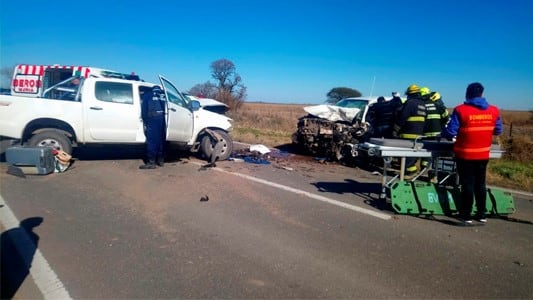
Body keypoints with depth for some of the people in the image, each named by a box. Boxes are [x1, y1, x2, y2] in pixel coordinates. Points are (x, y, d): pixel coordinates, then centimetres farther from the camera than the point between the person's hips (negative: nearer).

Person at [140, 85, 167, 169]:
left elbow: (144, 109, 7)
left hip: (152, 118, -4)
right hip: (163, 118, 4)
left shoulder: (147, 94, 14)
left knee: (151, 140, -3)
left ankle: (151, 162, -6)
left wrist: (145, 122, 8)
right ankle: (160, 160, 20)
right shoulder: (164, 94, 21)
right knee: (161, 140, 13)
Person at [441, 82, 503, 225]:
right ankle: (481, 214, 25)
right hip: (483, 154, 4)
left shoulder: (460, 110, -15)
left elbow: (450, 132, -16)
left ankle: (466, 215, 11)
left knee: (467, 184, 4)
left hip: (465, 154, -4)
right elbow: (498, 131, 11)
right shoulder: (494, 110, -1)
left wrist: (442, 134, 5)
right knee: (480, 184, 16)